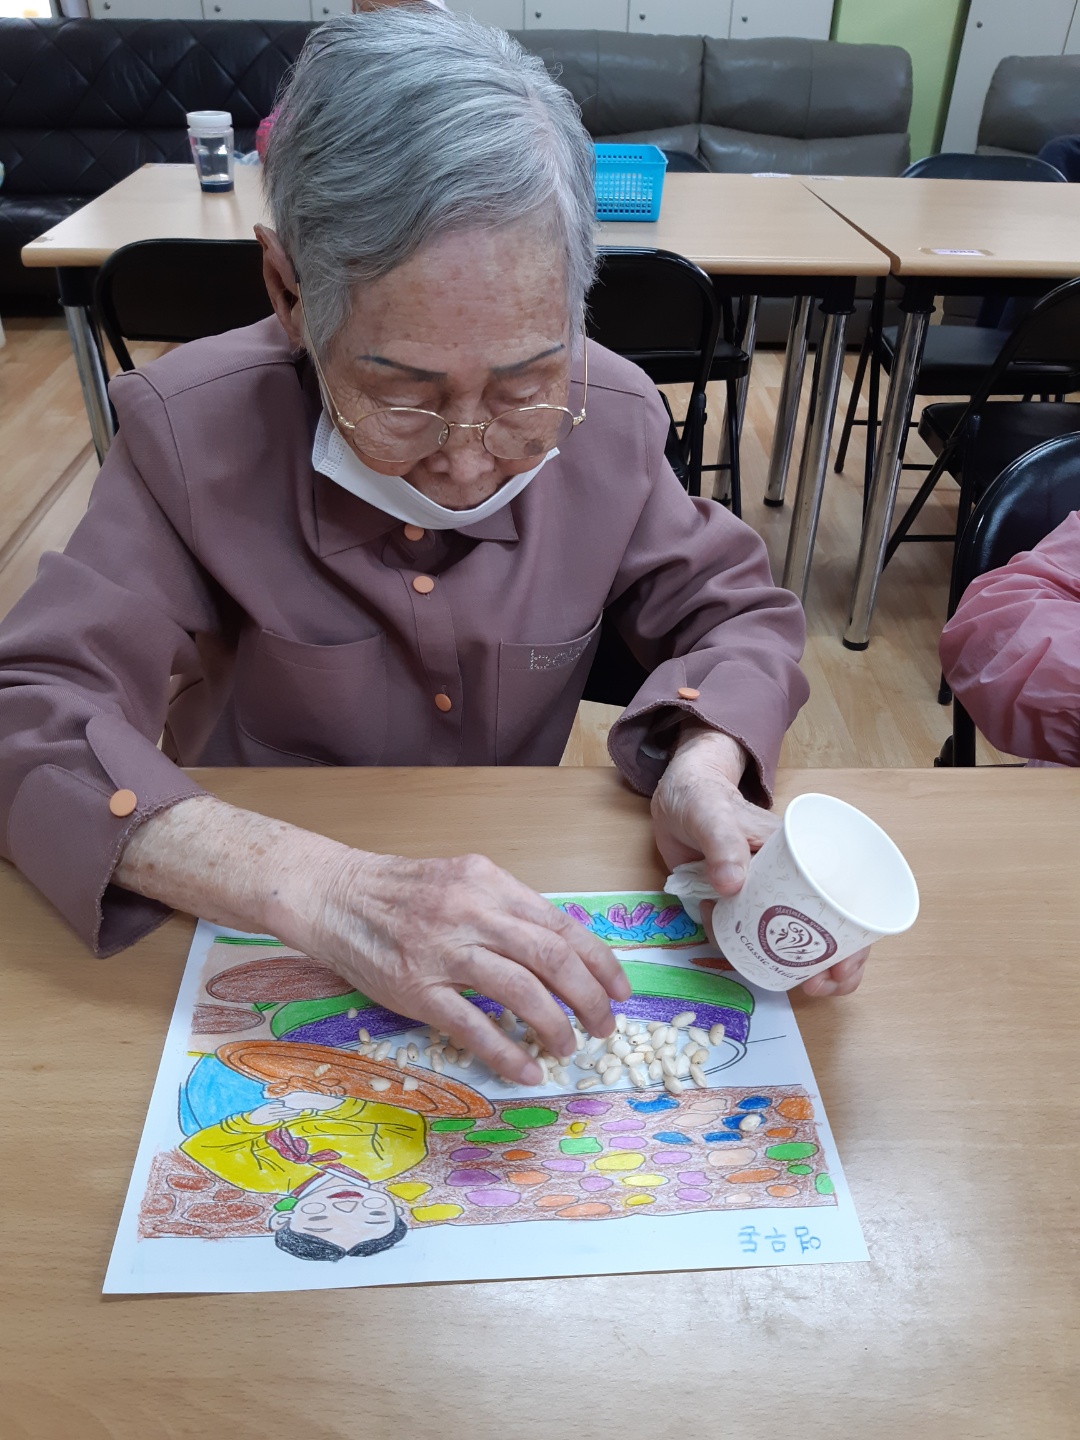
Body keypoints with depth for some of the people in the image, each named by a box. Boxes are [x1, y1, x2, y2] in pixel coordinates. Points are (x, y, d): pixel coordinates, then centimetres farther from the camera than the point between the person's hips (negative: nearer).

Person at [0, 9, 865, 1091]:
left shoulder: (609, 417, -8)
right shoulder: (193, 431, -15)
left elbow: (729, 608, 3)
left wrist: (703, 767, -20)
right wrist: (317, 887, -35)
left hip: (516, 905, 2)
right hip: (253, 922, 0)